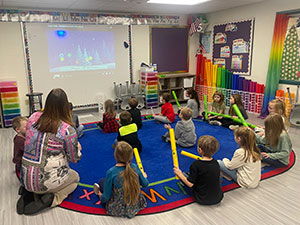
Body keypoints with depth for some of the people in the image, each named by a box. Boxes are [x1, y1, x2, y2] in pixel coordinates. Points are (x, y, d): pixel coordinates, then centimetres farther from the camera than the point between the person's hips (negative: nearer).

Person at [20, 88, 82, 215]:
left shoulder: (33, 118, -5)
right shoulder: (67, 130, -20)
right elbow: (74, 159, -7)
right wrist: (78, 148, 15)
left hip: (25, 178, 6)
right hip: (47, 182, -5)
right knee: (75, 177, 26)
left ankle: (34, 194, 7)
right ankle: (51, 199, -2)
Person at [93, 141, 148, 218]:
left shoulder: (111, 172, -26)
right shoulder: (135, 167, -14)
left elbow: (105, 197, -16)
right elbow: (145, 184, 2)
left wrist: (101, 196, 7)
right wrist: (144, 177, 25)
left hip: (118, 210, -3)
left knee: (102, 181, 15)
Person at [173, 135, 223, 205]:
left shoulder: (196, 165, -21)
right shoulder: (216, 163, -5)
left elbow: (190, 184, -16)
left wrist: (179, 174, -1)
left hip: (202, 200, -3)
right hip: (218, 199, 4)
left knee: (183, 174, 7)